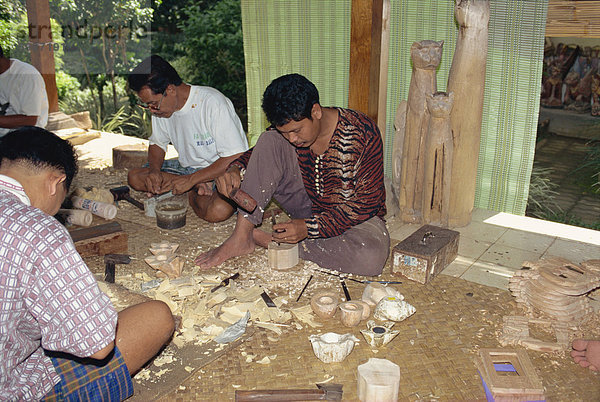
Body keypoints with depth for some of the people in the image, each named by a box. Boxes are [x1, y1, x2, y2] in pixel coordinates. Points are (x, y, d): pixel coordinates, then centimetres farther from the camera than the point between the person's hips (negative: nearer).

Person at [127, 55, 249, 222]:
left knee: (218, 211, -38)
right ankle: (198, 188, -12)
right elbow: (157, 143, 15)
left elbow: (236, 157, -26)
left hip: (224, 171, -7)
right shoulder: (160, 107, -2)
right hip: (188, 167, 7)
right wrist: (155, 171, -8)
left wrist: (190, 180, -26)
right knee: (134, 176, -10)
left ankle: (194, 197, -5)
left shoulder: (212, 102, -24)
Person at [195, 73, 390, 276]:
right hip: (308, 205, 3)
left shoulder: (363, 132, -24)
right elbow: (259, 154, 8)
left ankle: (275, 241, -23)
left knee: (372, 259, -38)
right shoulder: (289, 127, -11)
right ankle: (242, 237, -19)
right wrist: (235, 169, -17)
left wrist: (309, 228, -29)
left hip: (356, 215, -3)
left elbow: (367, 202, -22)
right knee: (269, 141, -16)